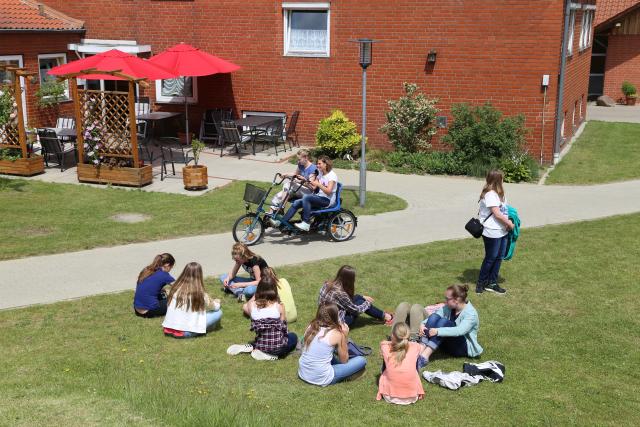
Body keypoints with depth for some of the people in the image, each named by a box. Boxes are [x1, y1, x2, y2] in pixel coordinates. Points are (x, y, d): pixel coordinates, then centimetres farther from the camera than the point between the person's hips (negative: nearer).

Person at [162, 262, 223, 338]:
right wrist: (216, 302, 31)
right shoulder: (198, 293, -12)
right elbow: (215, 307, 6)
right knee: (218, 312, 2)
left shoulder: (176, 287, 1)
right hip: (185, 333, -5)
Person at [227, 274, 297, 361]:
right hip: (278, 346, -4)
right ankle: (271, 355, 2)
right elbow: (283, 327, -6)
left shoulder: (252, 305, -10)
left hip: (261, 345, 4)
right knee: (293, 337, 28)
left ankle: (251, 347, 8)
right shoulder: (279, 306, -17)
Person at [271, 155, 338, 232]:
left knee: (306, 197, -32)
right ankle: (281, 222, -5)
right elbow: (313, 188, 8)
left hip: (327, 200, -8)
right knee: (296, 203, -9)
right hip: (319, 198, 8)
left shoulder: (332, 175, -11)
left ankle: (306, 224, -28)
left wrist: (318, 184, -25)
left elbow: (328, 191, -21)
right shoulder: (320, 174, 14)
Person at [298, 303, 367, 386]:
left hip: (302, 373, 6)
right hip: (321, 379, -6)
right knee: (362, 360, 2)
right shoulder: (336, 334, -10)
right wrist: (344, 336, 3)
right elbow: (344, 360, 2)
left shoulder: (311, 327, 3)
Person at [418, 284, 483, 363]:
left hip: (465, 347, -6)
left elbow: (460, 331, -35)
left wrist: (438, 331, -42)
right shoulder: (448, 307, 1)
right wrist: (423, 324, -26)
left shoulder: (471, 313, -19)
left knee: (444, 321, -30)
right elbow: (432, 318, -4)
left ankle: (426, 355, -44)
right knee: (434, 317, -18)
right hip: (447, 344, 6)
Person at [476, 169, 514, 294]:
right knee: (490, 258, 2)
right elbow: (497, 214, -20)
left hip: (502, 231, 9)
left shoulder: (498, 194, 12)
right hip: (492, 233, -9)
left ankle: (492, 283, 22)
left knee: (499, 257, 12)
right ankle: (481, 283, 18)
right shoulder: (490, 195, -19)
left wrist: (508, 221, 0)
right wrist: (509, 223, -9)